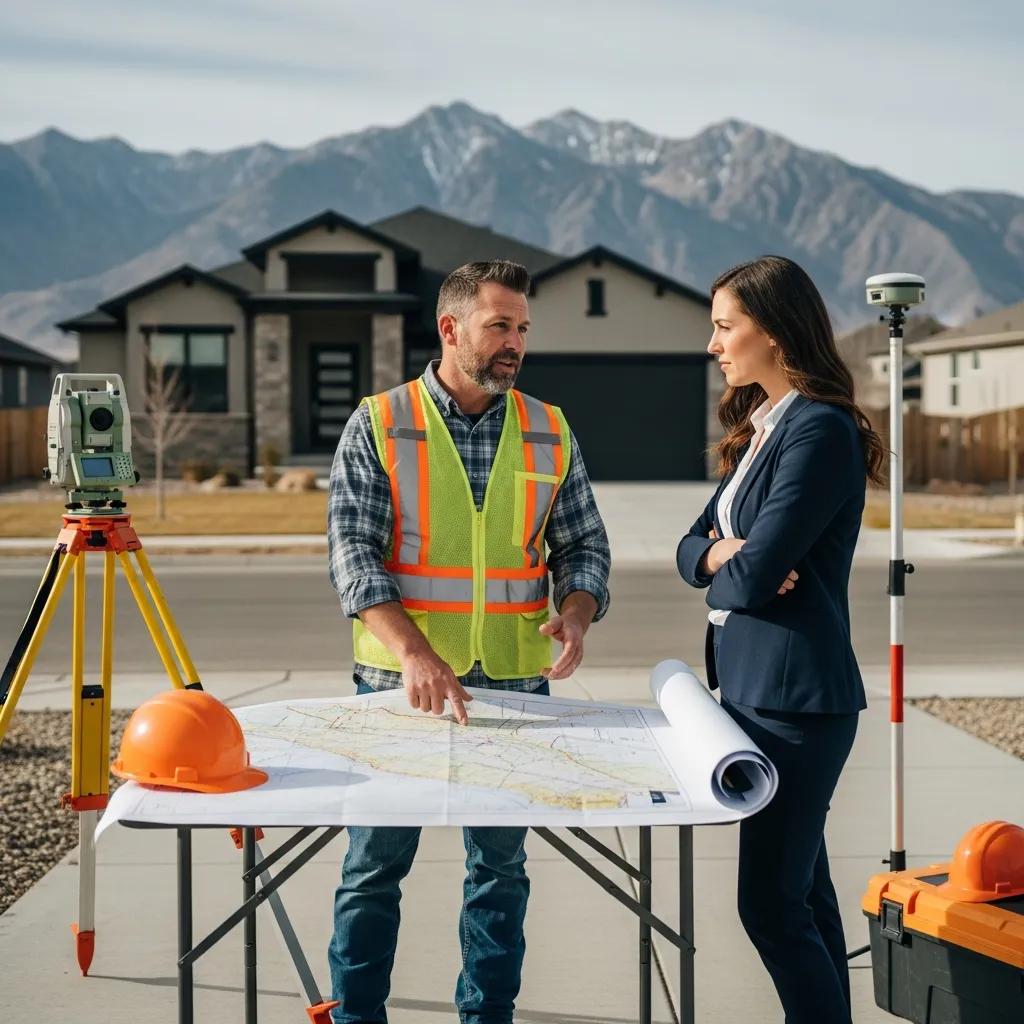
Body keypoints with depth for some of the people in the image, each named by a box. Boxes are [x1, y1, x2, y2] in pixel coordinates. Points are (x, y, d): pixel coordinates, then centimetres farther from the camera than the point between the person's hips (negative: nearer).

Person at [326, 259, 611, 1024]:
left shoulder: (550, 434, 6)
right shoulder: (378, 426, -3)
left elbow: (585, 545, 9)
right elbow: (352, 550, -10)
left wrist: (576, 613, -14)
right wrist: (413, 652, -24)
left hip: (514, 684, 2)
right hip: (398, 682, -2)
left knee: (500, 865, 10)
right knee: (376, 862, 5)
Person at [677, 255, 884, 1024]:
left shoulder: (820, 429, -16)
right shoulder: (761, 428, 13)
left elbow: (755, 572, -20)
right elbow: (693, 549, 13)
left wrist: (727, 565, 1)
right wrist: (723, 552, -9)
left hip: (796, 694, -9)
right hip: (752, 686, 9)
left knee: (772, 904, -6)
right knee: (802, 890, 15)